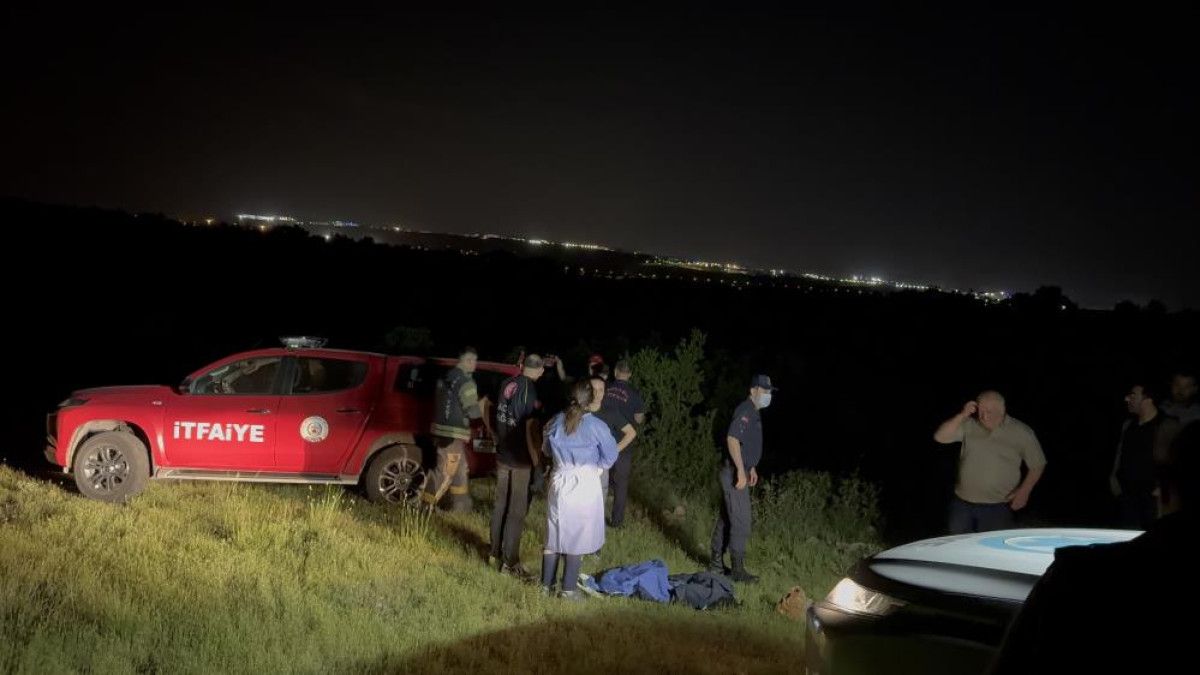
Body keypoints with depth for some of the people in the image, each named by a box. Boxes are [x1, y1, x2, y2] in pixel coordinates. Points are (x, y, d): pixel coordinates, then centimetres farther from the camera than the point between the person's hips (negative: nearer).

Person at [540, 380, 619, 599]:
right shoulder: (596, 426, -15)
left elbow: (547, 449, 10)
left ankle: (546, 584, 22)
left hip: (559, 482, 4)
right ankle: (569, 588, 12)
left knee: (554, 535, 15)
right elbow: (609, 457, -6)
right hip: (585, 484, -4)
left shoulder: (556, 422, -4)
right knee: (577, 538, 7)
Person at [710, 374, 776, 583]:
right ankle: (738, 570, -3)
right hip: (734, 472, -10)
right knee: (741, 522, -7)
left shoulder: (753, 413, 16)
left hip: (737, 472, 10)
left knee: (726, 519, 14)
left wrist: (751, 468, 26)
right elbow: (732, 439, -25)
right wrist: (741, 470, -26)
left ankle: (716, 564, 21)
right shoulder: (745, 411, -16)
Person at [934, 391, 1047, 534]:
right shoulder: (969, 425, 0)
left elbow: (1037, 464, 5)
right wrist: (962, 416, -16)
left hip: (997, 507, -3)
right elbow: (940, 437, -6)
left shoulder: (1021, 432, -4)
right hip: (962, 504, 3)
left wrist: (1024, 491, -7)